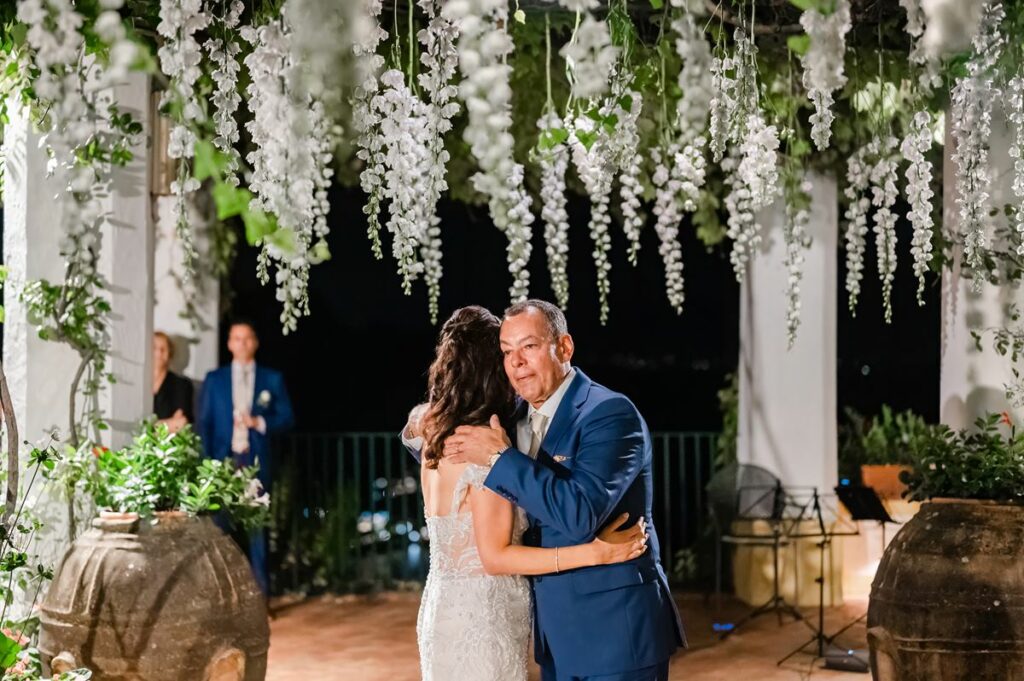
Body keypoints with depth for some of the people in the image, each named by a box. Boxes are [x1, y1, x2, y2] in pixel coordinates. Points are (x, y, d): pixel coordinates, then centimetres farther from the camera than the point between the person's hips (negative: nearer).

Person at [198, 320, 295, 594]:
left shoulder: (272, 379, 9)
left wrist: (259, 422, -12)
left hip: (256, 461, 0)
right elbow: (204, 422, 6)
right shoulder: (214, 379, 10)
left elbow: (287, 417, 6)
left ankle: (260, 590, 2)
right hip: (224, 460, 0)